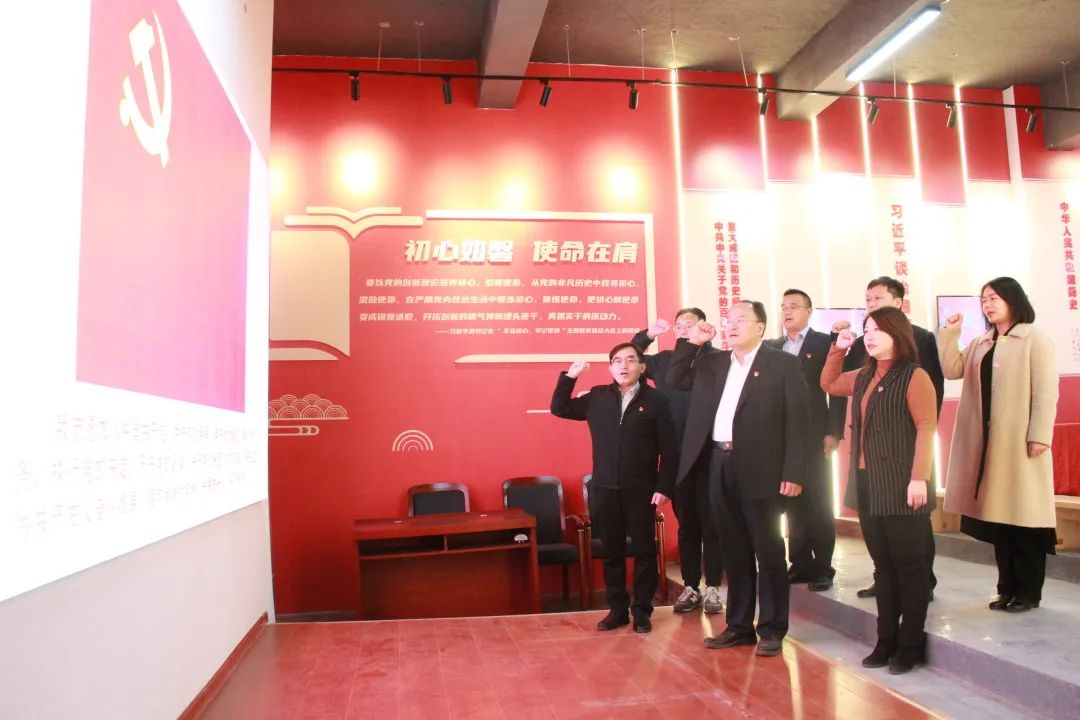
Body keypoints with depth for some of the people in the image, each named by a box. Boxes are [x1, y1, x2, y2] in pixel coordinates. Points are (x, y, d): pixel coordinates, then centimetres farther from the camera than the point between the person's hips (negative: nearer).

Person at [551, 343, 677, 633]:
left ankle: (642, 611, 19)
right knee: (612, 553, 11)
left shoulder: (656, 400, -3)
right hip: (605, 490, 3)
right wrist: (569, 377, -1)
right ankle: (617, 609, 22)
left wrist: (664, 487, -10)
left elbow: (668, 449, -4)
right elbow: (559, 409, 11)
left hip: (641, 490, -2)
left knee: (644, 552, 6)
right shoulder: (597, 397, 6)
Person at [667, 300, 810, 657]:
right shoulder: (713, 362, 14)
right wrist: (692, 342, 5)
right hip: (720, 466, 5)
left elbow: (797, 421, -7)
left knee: (768, 551, 5)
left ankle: (772, 630, 16)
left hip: (760, 469, -5)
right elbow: (675, 379, 18)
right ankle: (739, 626, 23)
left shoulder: (782, 363, -2)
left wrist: (793, 473, -14)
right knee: (734, 552, 13)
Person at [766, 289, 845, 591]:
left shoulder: (825, 343, 0)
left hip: (813, 435, -4)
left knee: (818, 503, 1)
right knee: (793, 503, 8)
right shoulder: (771, 347, 13)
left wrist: (833, 432, -12)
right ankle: (800, 563, 17)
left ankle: (823, 567, 9)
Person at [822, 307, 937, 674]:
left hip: (901, 486, -7)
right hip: (868, 486, 8)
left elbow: (926, 428, -15)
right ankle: (887, 639, 21)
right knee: (883, 566, 13)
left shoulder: (914, 376, -9)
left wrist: (919, 478, -21)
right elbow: (828, 384, 30)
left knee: (909, 565, 3)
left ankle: (911, 644, 13)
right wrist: (838, 350, 16)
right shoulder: (863, 377, 14)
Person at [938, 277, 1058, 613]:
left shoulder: (1035, 339, -3)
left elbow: (1046, 391, -9)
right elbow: (953, 370, 6)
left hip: (1019, 441, -6)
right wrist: (949, 334, 1)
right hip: (985, 441, 6)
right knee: (997, 514, 9)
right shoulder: (980, 344, 16)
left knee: (1024, 515, -1)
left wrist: (1039, 436, -16)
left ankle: (1028, 591, 9)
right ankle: (1008, 587, 18)